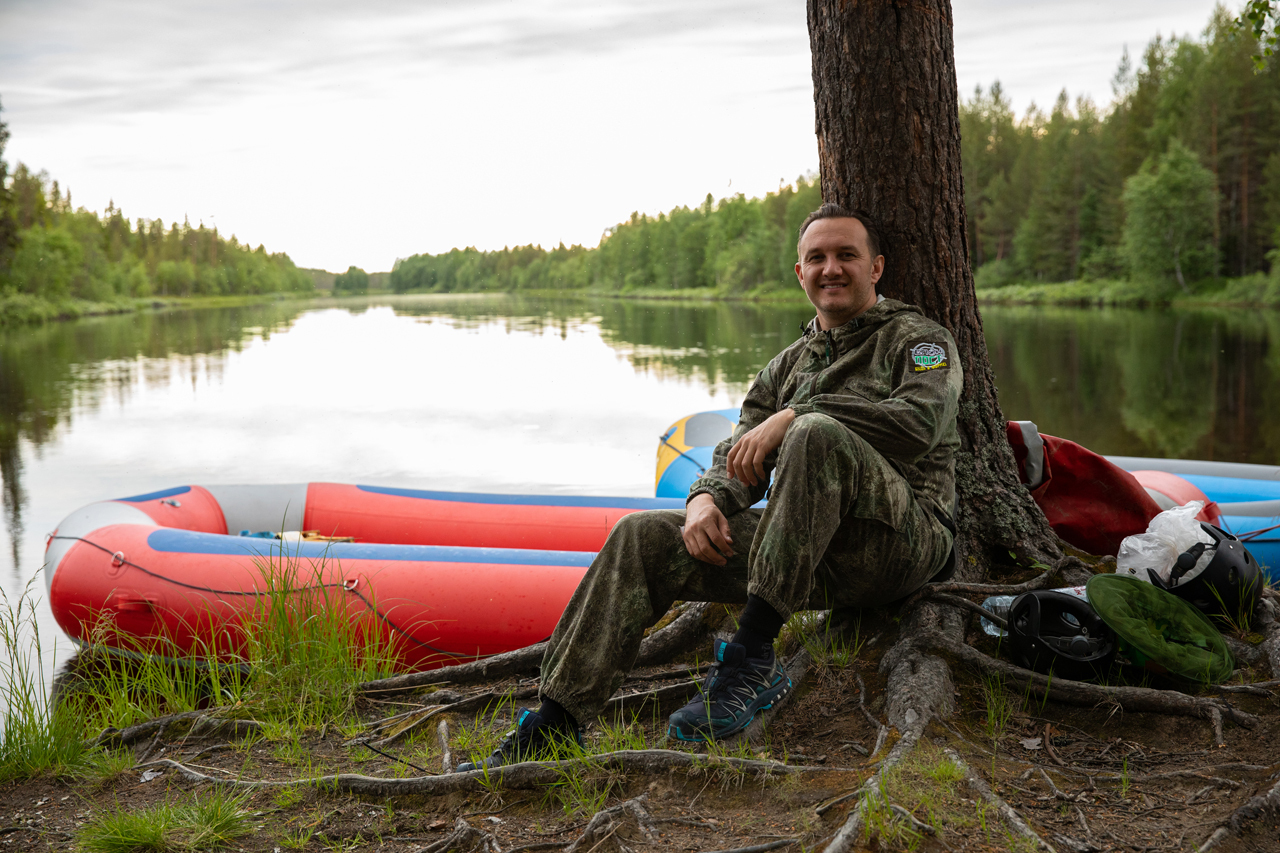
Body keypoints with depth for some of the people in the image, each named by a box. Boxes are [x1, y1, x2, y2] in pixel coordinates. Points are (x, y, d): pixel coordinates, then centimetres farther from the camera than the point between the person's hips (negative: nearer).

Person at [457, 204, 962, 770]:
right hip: (808, 553, 5)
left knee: (818, 434, -35)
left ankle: (753, 661, -32)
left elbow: (921, 421, -17)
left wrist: (794, 418, -19)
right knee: (644, 538, -12)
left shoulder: (918, 338, 6)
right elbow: (739, 456, 13)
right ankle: (554, 726, -14)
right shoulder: (787, 367, 23)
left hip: (903, 537, -5)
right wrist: (707, 497, -12)